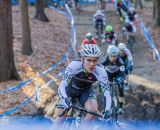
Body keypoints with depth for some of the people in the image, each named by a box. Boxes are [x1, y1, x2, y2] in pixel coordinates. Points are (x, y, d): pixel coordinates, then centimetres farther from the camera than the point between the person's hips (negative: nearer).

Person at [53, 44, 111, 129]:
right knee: (60, 116, -16)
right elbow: (62, 86, -37)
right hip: (70, 89, -1)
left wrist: (107, 110, -45)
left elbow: (106, 93, -28)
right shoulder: (74, 65, -35)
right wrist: (65, 98, -57)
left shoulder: (101, 72, -30)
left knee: (93, 110, -27)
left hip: (85, 91, 1)